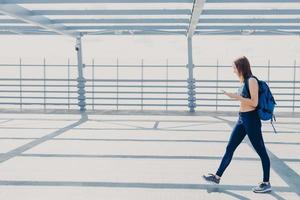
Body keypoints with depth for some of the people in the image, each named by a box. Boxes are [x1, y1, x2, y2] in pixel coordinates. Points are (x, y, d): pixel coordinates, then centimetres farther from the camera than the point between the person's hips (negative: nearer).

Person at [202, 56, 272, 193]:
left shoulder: (252, 80, -13)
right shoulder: (244, 81, 13)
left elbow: (254, 103, -19)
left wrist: (237, 97, -18)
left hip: (251, 120, -9)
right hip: (241, 119, 9)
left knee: (261, 151, 3)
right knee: (229, 148, 11)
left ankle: (266, 183, 14)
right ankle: (217, 177, 20)